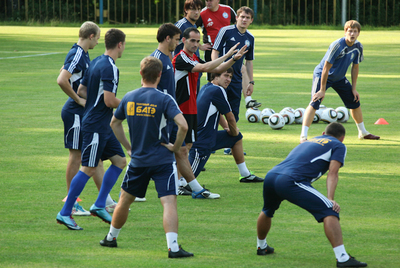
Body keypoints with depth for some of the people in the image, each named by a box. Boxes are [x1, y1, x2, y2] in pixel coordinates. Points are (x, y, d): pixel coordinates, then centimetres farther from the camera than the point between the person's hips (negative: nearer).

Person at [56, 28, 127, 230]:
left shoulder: (96, 62, 11)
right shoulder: (109, 68, -19)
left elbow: (81, 90, 17)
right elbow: (110, 100, -23)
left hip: (103, 126, 10)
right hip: (96, 126, -10)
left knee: (119, 161, 12)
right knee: (89, 169, -7)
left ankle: (99, 205, 14)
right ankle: (65, 213, -2)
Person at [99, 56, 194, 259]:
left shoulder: (128, 98, 3)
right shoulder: (164, 99, -12)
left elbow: (114, 123, 18)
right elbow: (183, 125, -23)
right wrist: (176, 147, -7)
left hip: (138, 159, 4)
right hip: (163, 160, -4)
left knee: (125, 200, 20)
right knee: (169, 202, -9)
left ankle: (111, 238, 34)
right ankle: (173, 247, -20)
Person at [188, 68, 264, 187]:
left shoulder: (206, 88, 13)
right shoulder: (218, 90, -14)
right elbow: (230, 117, -6)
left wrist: (227, 128, 14)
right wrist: (233, 130, 12)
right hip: (202, 142, -10)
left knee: (237, 137, 26)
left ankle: (245, 174, 32)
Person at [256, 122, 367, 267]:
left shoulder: (310, 141, 35)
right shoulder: (338, 145, 15)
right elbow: (332, 174, 0)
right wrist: (330, 199, -9)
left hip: (271, 176, 7)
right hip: (290, 182, -7)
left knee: (267, 211, 36)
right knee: (329, 212, -9)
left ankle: (261, 247, 53)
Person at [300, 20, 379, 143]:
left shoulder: (358, 47, -9)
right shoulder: (337, 45, -30)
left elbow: (355, 67, 4)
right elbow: (326, 68, -27)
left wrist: (354, 89, 4)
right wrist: (322, 90, -25)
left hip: (339, 78, 7)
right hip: (322, 75, -7)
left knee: (355, 102, 12)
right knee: (315, 103, -24)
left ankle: (363, 132, 33)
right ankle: (303, 136, -28)